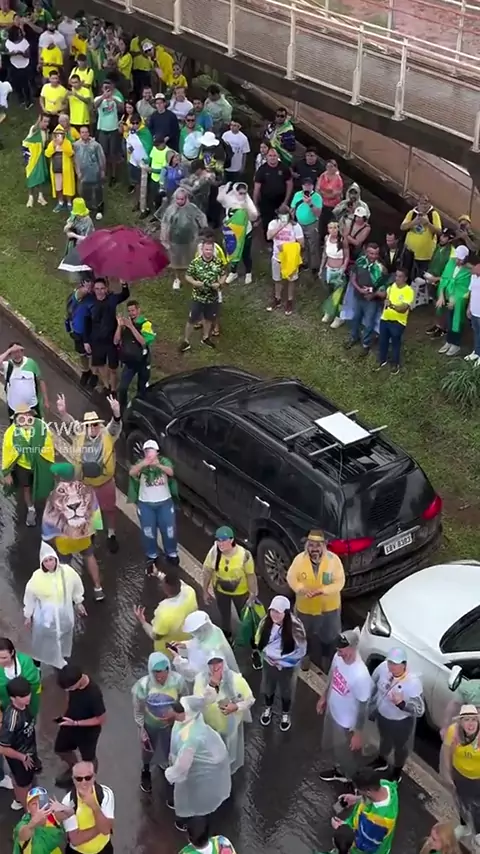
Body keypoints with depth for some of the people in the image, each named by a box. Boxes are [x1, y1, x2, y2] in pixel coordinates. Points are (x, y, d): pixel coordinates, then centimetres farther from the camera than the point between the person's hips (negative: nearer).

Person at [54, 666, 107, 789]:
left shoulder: (93, 694, -41)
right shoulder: (72, 681, -23)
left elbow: (101, 719, -27)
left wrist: (76, 723, -29)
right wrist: (66, 713, -3)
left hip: (88, 730, -6)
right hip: (70, 723, 6)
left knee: (88, 759, 21)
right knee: (60, 749, 27)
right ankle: (74, 769, 57)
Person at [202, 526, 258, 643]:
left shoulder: (244, 554, -35)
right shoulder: (214, 552, -28)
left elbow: (251, 575, -20)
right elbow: (207, 571, -12)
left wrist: (253, 595, -11)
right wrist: (205, 591, -1)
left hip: (240, 592, -2)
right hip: (220, 590, 3)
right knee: (224, 615, 28)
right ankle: (226, 638, 57)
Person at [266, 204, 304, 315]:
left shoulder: (295, 226, -17)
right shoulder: (273, 223, -9)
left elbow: (301, 243, -15)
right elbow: (269, 236, -25)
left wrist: (286, 246, -23)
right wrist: (280, 226, -31)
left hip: (290, 257, -3)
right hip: (277, 257, 3)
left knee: (291, 280, 13)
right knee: (277, 280, 20)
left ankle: (289, 302, 30)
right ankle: (277, 300, 39)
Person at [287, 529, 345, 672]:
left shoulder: (333, 559, -21)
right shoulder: (299, 559, -16)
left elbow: (339, 582, -20)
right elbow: (291, 577, -10)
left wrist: (322, 590, -33)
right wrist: (302, 589, -28)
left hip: (328, 606, -1)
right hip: (305, 606, 1)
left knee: (328, 635, 21)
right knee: (305, 634, 24)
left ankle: (326, 658, 48)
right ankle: (306, 656, 52)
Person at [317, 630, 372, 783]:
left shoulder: (361, 676, -40)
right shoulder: (338, 657, -18)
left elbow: (363, 708, -27)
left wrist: (358, 734, -17)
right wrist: (324, 697, 18)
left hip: (347, 723, -7)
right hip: (332, 712, 7)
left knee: (346, 754, 20)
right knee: (329, 746, 31)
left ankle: (345, 776, 49)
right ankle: (339, 769, 59)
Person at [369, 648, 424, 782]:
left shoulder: (413, 682, -38)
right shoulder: (383, 667, -26)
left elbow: (419, 710, -31)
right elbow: (373, 686, -4)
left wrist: (401, 703, -48)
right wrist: (371, 706, 6)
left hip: (402, 722, -4)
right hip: (382, 715, 4)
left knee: (400, 747, 27)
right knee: (385, 740, 34)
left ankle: (397, 770, 56)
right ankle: (382, 761, 64)